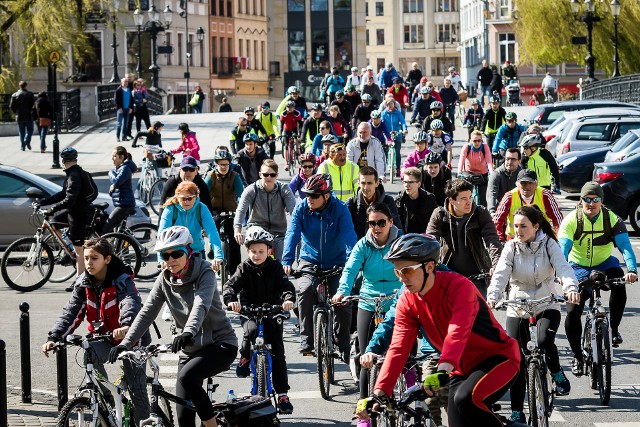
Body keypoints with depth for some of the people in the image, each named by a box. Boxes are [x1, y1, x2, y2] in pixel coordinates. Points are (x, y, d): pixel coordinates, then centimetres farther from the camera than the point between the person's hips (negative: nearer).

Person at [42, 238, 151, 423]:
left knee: (136, 384, -9)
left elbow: (131, 303, -39)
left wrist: (126, 326, -61)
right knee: (91, 356, -28)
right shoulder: (83, 284, -5)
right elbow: (70, 312, -12)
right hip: (103, 336, 4)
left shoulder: (122, 281, -19)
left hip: (129, 337, -4)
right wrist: (53, 338, -28)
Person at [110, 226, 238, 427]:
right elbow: (147, 313, -6)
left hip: (220, 344, -5)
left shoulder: (204, 273, -13)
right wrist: (125, 343, -20)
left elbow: (201, 305, -31)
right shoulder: (164, 280, 1)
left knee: (186, 377, -33)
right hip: (191, 349, 6)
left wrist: (188, 332, -50)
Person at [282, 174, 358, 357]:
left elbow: (348, 234, -25)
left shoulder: (340, 209, -13)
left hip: (336, 262, -1)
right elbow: (292, 234, -18)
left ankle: (343, 344, 4)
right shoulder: (301, 208, -8)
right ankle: (306, 338, -19)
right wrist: (287, 261, -32)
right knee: (305, 290, -27)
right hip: (310, 261, 1)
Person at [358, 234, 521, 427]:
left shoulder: (458, 286, -24)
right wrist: (378, 393, -23)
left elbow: (458, 332, -40)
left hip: (498, 358, -7)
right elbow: (398, 349, -12)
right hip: (463, 368, 7)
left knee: (466, 400, -33)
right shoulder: (407, 302, -5)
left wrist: (443, 371, -57)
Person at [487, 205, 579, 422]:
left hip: (547, 305, -1)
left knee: (544, 341, -30)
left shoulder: (549, 245, -6)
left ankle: (557, 373, 2)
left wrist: (571, 288, -42)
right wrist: (492, 297, -37)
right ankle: (517, 413, 2)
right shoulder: (511, 247, -5)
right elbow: (500, 274, -17)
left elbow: (563, 268, -20)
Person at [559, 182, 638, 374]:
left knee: (619, 282, -33)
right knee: (572, 312, -13)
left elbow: (625, 246, -25)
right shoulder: (571, 220, -18)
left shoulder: (612, 219, -15)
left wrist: (632, 270, -43)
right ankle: (577, 356, 8)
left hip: (604, 264, 0)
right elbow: (563, 249, -28)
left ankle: (614, 329, -11)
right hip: (579, 267, 0)